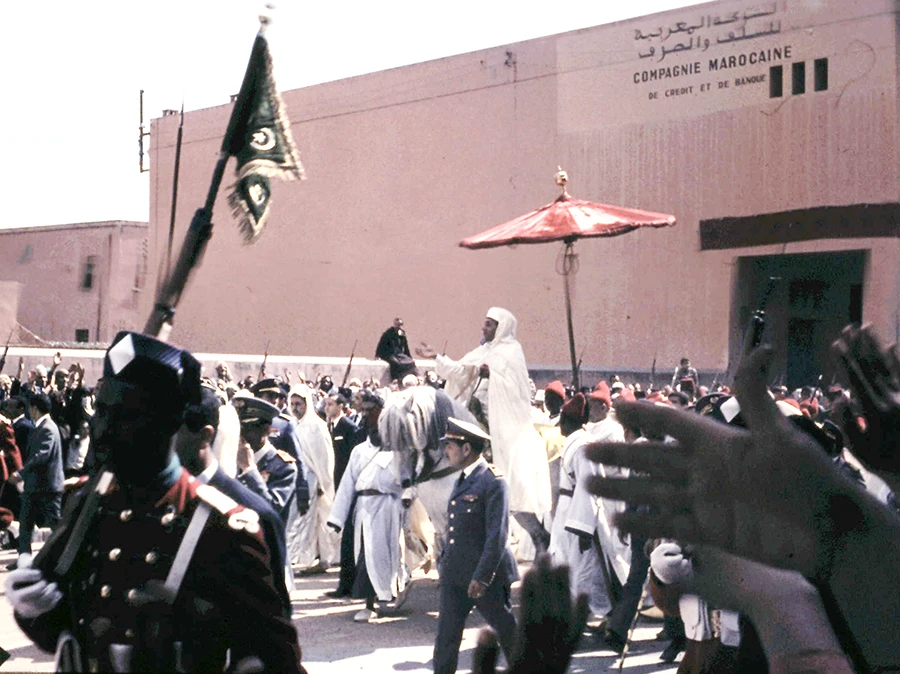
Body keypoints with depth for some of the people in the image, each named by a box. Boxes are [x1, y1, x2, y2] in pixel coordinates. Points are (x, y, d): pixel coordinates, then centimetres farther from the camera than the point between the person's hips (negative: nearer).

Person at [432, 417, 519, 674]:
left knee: (506, 629, 8)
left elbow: (497, 535, -20)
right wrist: (443, 561, 16)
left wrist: (482, 576, -22)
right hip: (455, 575, 8)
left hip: (487, 575, -8)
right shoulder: (463, 480, 12)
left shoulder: (493, 482, -16)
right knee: (446, 633, 6)